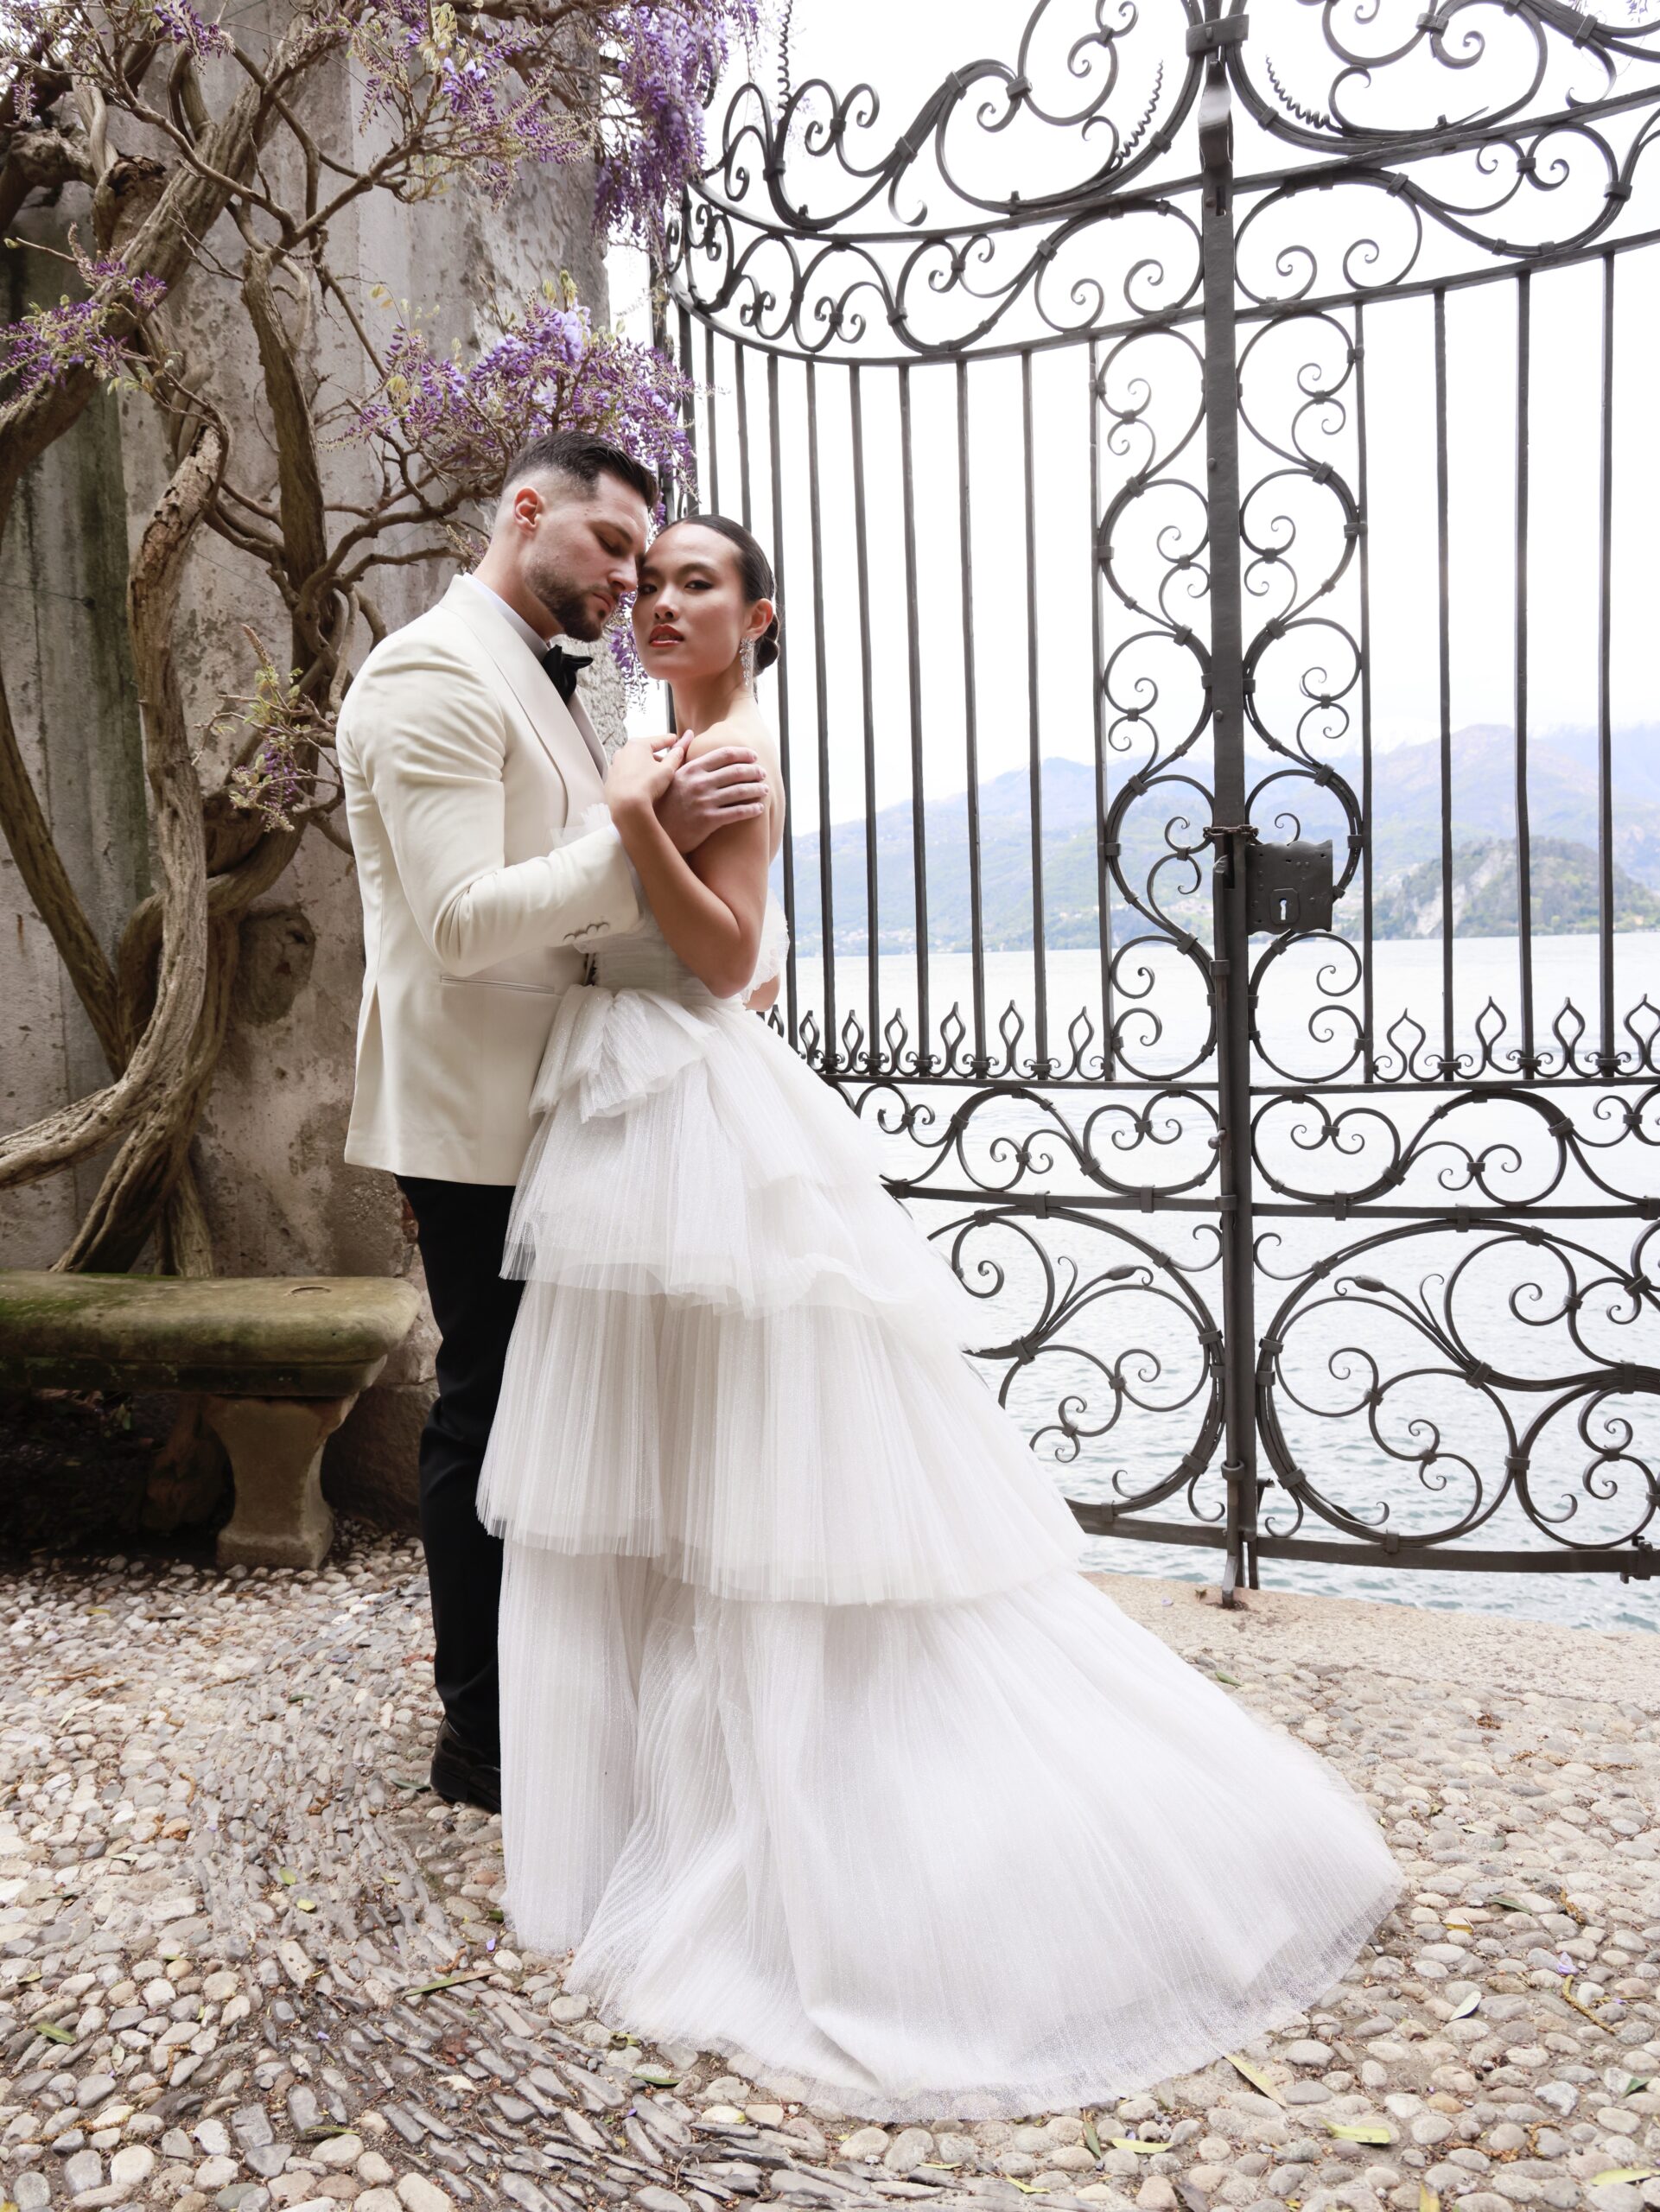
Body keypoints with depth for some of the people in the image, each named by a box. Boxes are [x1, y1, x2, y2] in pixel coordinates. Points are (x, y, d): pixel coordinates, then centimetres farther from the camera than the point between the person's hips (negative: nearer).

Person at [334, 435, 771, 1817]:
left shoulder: (545, 686, 17)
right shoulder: (431, 677, -14)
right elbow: (464, 921, -24)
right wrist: (646, 836, -29)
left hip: (554, 1109, 10)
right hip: (473, 1118, -10)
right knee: (488, 1408, 0)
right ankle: (481, 1737, 16)